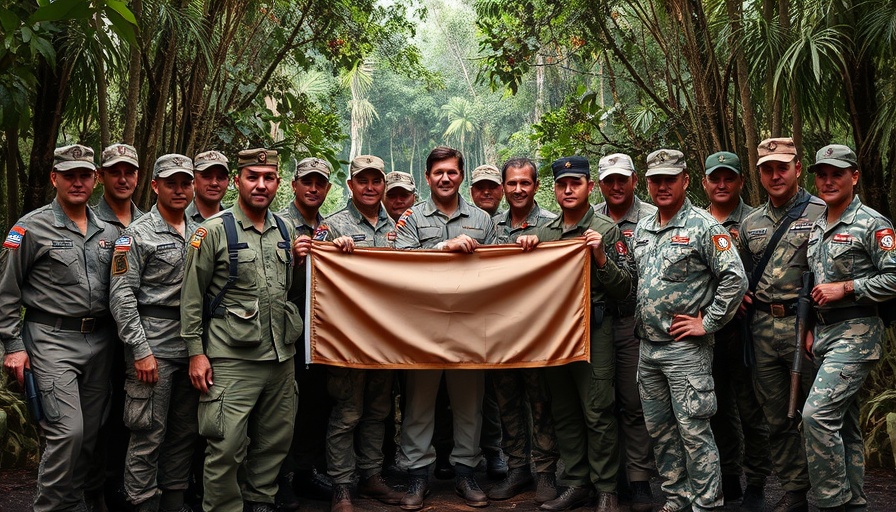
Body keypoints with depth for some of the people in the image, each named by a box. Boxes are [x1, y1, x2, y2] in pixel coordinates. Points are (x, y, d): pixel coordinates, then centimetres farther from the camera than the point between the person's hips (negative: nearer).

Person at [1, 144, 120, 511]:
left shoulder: (108, 232, 11)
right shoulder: (31, 228, -3)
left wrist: (115, 336, 10)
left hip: (99, 342, 5)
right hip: (52, 341, -5)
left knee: (91, 432, 10)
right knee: (68, 430, -12)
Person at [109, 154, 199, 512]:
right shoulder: (137, 234, -4)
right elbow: (121, 295, -10)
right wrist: (140, 350, -15)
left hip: (192, 346, 6)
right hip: (153, 346, -6)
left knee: (185, 432, 13)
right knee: (149, 435, -2)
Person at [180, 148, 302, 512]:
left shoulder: (284, 230, 11)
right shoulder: (214, 230, -4)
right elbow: (191, 297, -4)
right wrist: (196, 352, -7)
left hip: (281, 355, 6)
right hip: (232, 358, -5)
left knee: (275, 441, 14)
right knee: (227, 447, -5)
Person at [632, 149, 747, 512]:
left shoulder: (704, 227, -9)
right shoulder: (641, 230, 12)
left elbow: (735, 279, -14)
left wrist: (707, 323, -13)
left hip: (686, 348, -7)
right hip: (647, 346, 7)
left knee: (694, 431, -4)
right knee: (659, 429, 14)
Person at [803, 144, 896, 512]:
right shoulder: (816, 227, 14)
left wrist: (845, 288, -17)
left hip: (856, 332, -8)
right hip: (824, 332, 8)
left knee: (817, 414, -18)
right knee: (844, 423, 12)